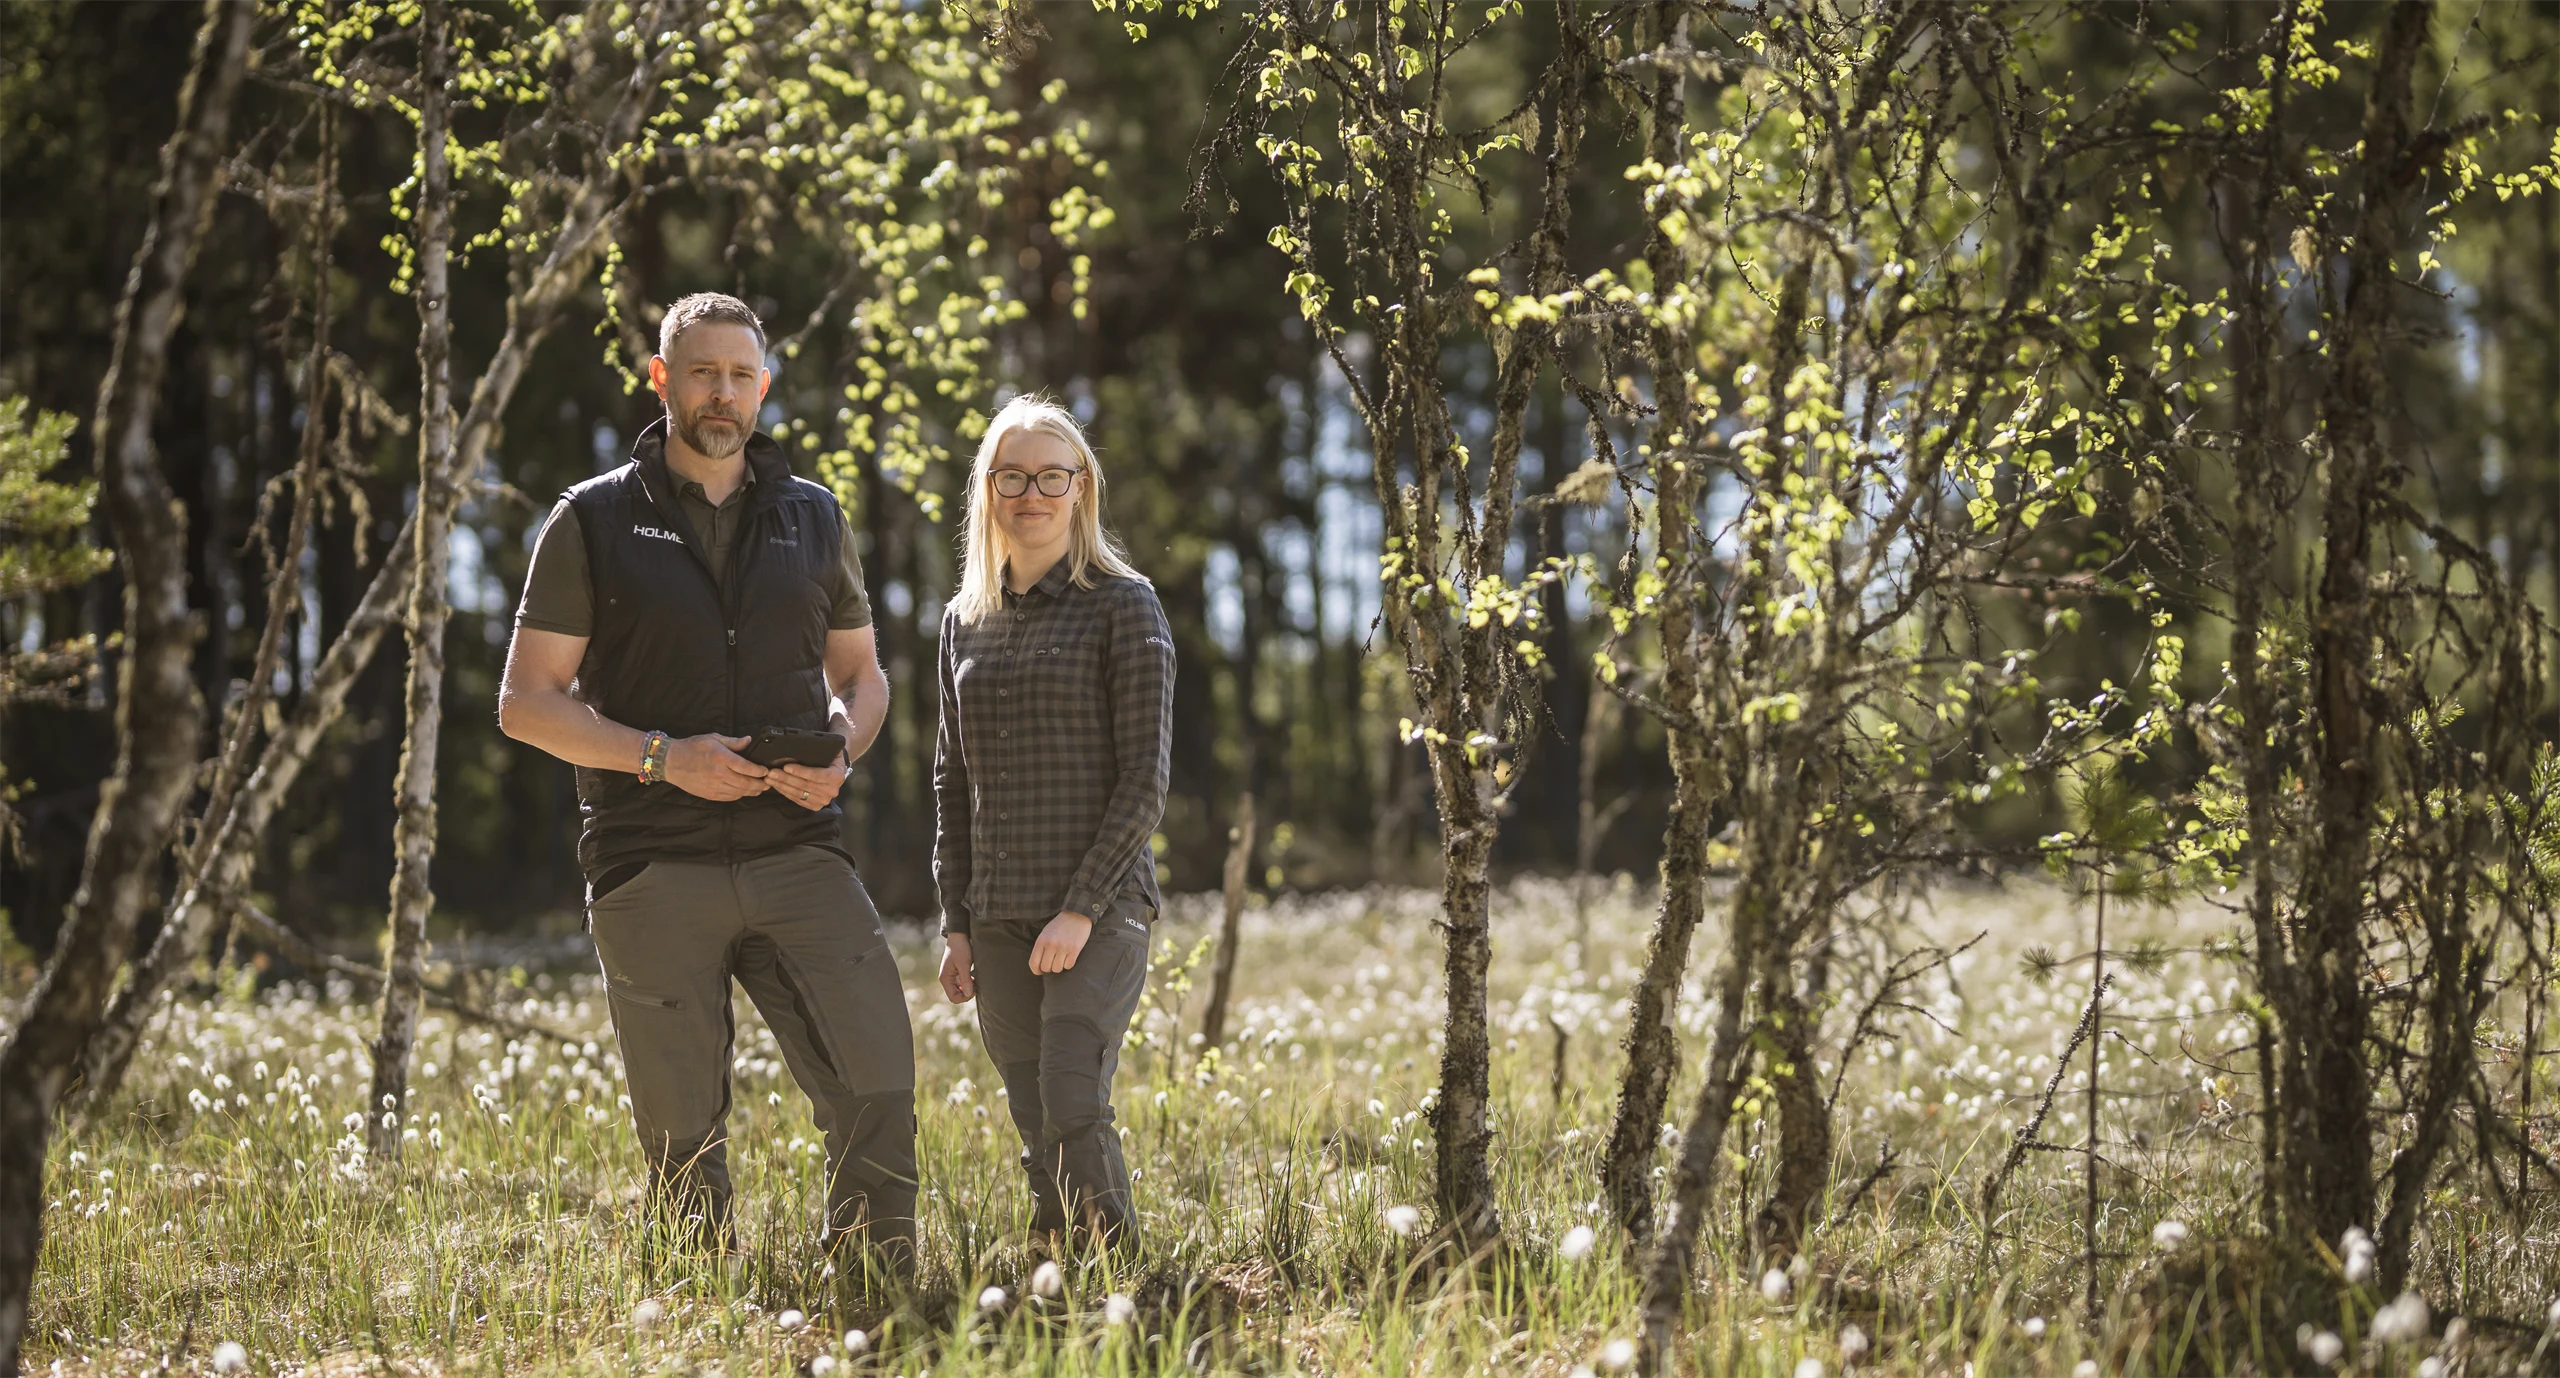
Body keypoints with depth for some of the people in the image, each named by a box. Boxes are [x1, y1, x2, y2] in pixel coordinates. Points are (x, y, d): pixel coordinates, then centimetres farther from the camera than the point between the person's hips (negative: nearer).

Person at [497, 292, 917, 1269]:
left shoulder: (814, 518, 13)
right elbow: (527, 703, 1)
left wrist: (840, 756, 0)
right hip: (653, 868, -2)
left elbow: (860, 673, 23)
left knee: (879, 1080, -9)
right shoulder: (595, 521, 4)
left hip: (796, 851, 2)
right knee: (684, 1139, 1)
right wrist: (665, 758, -13)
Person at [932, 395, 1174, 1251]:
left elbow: (1144, 778, -7)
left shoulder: (1122, 605, -2)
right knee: (1036, 1128, 4)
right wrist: (956, 922, 10)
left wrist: (1083, 909, -14)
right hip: (1001, 921, 5)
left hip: (1101, 909, -5)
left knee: (1073, 1106, -17)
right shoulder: (965, 620, 14)